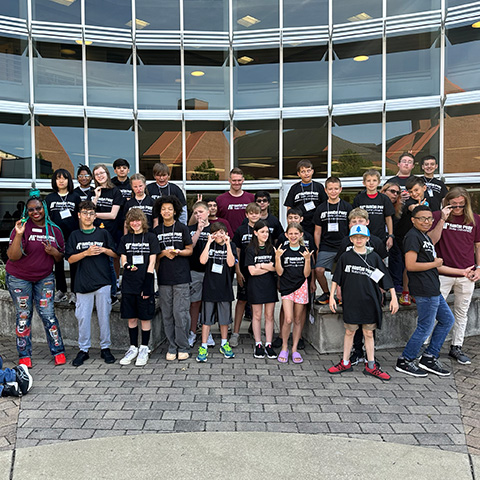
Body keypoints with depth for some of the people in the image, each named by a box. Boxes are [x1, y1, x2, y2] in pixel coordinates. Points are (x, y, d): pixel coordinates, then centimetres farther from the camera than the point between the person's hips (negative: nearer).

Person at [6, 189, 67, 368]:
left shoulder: (54, 230, 1)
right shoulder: (22, 228, -12)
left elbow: (61, 258, 8)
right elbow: (13, 256, -19)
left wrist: (53, 252, -13)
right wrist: (19, 235, -30)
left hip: (44, 278, 2)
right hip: (19, 278, -2)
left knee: (48, 314, -1)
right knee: (23, 316, 5)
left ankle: (58, 352, 11)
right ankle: (24, 356, 19)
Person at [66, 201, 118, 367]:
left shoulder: (103, 233, 7)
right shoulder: (75, 235, 9)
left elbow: (115, 254, 9)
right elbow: (70, 259, 3)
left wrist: (104, 250, -10)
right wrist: (87, 253, -11)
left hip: (102, 281, -1)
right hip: (83, 283, 1)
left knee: (104, 316, 4)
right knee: (83, 317, 3)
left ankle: (105, 348, 16)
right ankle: (83, 350, 16)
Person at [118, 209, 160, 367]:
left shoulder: (150, 237, 2)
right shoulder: (125, 239, 12)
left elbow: (152, 262, -3)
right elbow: (123, 259, 8)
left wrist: (147, 284, -10)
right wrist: (128, 266, -17)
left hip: (144, 283, -3)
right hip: (128, 284, 3)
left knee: (145, 317, 2)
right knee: (131, 318, 9)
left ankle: (144, 349, 15)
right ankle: (133, 348, 22)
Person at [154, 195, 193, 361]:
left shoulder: (182, 228, 4)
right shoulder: (156, 231, 11)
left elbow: (190, 250, 5)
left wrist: (178, 251, -14)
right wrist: (164, 253, -7)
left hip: (181, 276, -3)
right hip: (164, 277, 3)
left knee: (180, 313, -4)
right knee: (167, 314, 5)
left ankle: (183, 347, 8)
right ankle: (172, 347, 16)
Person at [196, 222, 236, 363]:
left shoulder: (230, 246, 3)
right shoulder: (209, 245, 3)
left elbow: (231, 263, -12)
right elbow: (203, 261, -14)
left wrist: (227, 244, -15)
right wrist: (209, 242, -14)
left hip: (224, 288, 1)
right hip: (209, 286, -1)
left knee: (224, 317, 12)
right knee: (206, 318, 3)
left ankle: (224, 344, 28)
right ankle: (203, 347, 12)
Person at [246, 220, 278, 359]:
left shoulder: (271, 248, 6)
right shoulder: (251, 250, -4)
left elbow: (277, 267, 1)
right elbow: (252, 271, -10)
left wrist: (261, 266, -11)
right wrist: (268, 267, -8)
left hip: (270, 285, 3)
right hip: (256, 286, -3)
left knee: (269, 316, 6)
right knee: (257, 315, 5)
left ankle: (268, 345, 15)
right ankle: (258, 345, 16)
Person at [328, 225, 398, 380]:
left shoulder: (374, 257, 2)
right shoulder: (345, 257, 1)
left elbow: (386, 278, 5)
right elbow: (336, 278, 5)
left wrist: (394, 298, 1)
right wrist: (332, 297, 1)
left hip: (369, 302, 1)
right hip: (351, 301, -1)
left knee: (369, 333, 8)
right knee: (349, 332, 9)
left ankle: (371, 366, 19)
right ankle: (345, 363, 23)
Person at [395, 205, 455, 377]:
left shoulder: (424, 235, 13)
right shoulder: (413, 236, -15)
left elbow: (431, 239, 38)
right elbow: (410, 265, -23)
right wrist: (435, 264, -11)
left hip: (433, 289, 10)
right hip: (425, 291, -10)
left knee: (447, 320, 18)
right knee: (425, 328, -2)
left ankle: (429, 358, 24)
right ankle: (404, 362, 13)